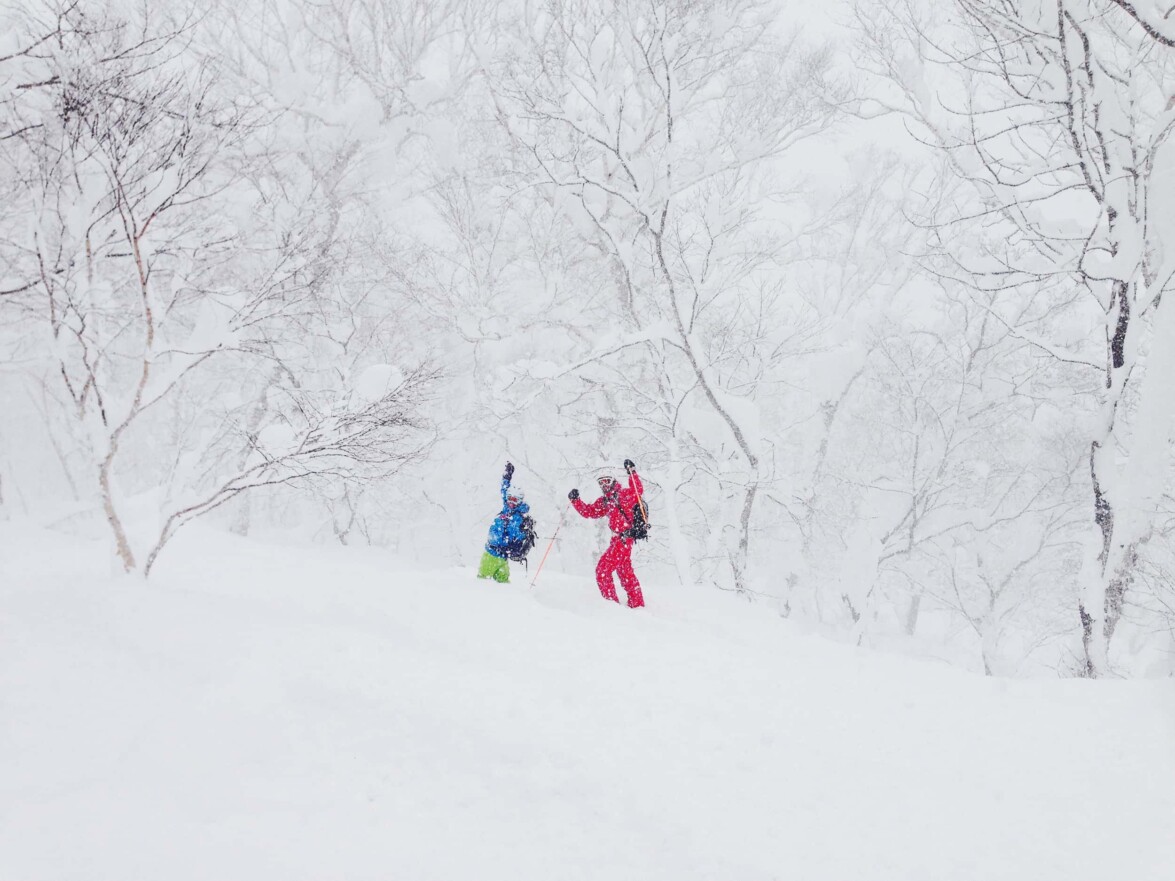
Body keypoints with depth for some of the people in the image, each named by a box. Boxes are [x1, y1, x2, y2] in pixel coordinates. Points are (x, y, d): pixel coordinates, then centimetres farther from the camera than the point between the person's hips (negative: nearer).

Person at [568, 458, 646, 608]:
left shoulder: (623, 494, -5)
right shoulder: (604, 501, 16)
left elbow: (638, 490, -17)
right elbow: (589, 511, 19)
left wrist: (632, 472, -24)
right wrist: (575, 500, 7)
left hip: (624, 538, -9)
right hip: (618, 539, 9)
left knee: (603, 569, -10)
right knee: (625, 571, 17)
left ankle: (611, 601, -8)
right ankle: (637, 603, 27)